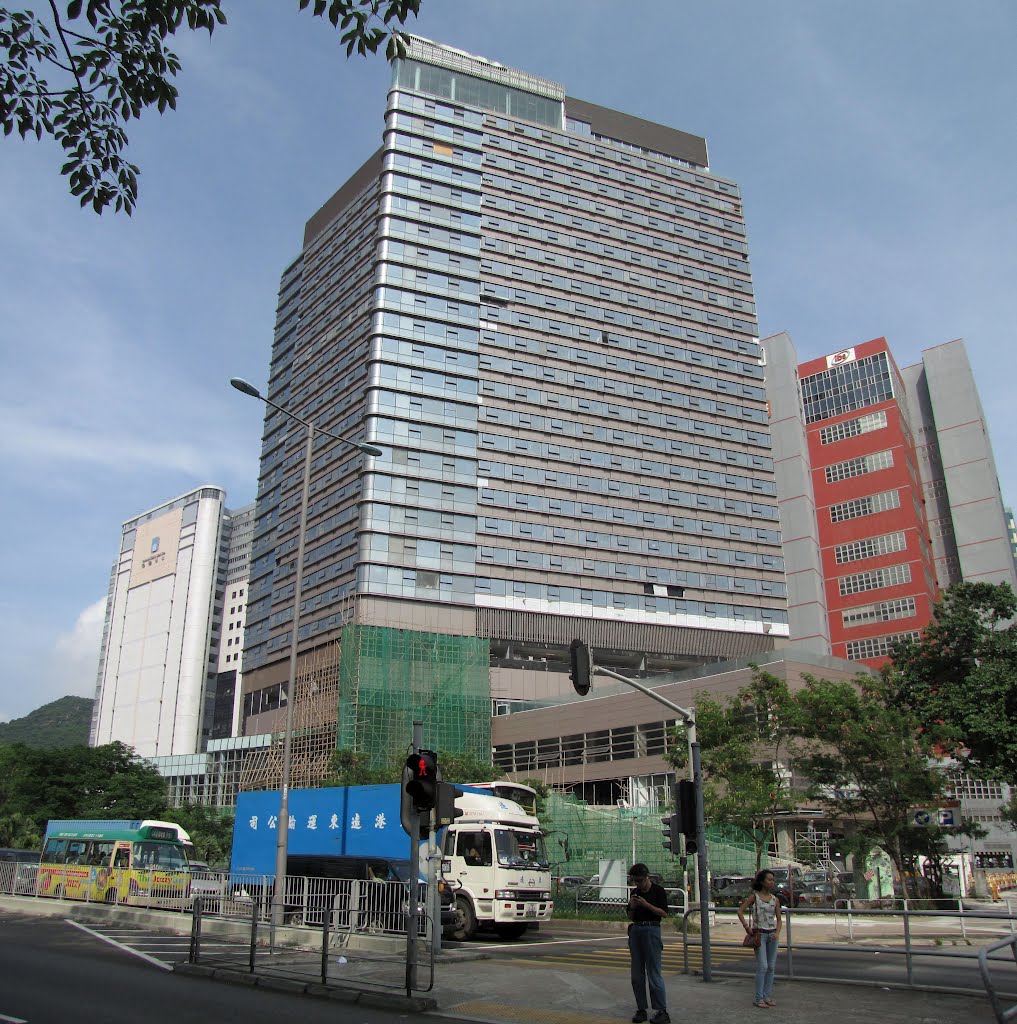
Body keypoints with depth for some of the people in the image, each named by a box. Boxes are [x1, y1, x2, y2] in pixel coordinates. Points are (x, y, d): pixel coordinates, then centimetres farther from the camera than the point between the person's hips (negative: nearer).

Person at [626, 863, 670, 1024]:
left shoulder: (658, 891, -3)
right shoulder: (634, 892, 11)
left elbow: (664, 913, -10)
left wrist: (646, 904, -18)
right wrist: (632, 907, -6)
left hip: (651, 929, -6)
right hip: (635, 930, 6)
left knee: (654, 973, -7)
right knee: (637, 974, 7)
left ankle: (662, 1011, -2)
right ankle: (641, 1009, 14)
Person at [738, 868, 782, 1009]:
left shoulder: (775, 899, 6)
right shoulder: (754, 896, -5)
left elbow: (779, 918, 8)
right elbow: (740, 911, -5)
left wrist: (777, 933, -8)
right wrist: (746, 927, -13)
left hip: (772, 935, 5)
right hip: (759, 934, -5)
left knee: (771, 967, 8)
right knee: (762, 966, -8)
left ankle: (767, 996, 18)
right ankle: (758, 999, 0)